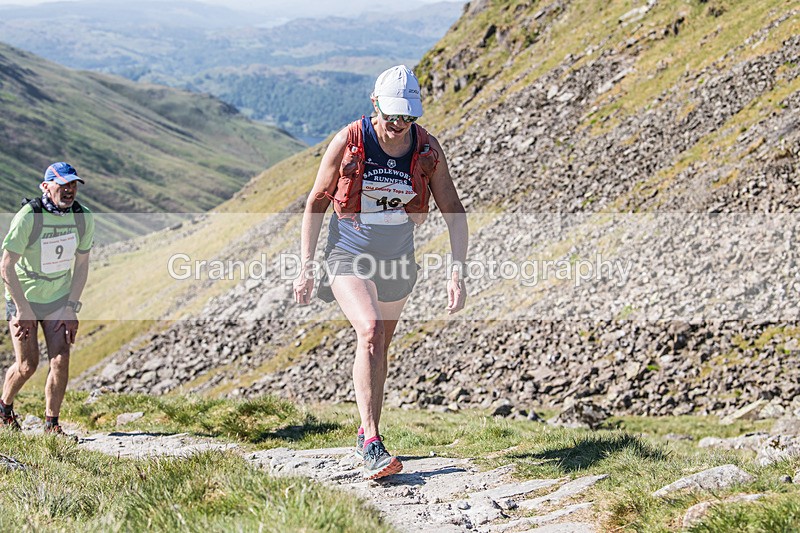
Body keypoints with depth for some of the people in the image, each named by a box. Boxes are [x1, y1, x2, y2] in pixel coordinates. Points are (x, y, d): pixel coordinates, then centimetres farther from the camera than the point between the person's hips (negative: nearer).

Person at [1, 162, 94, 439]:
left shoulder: (83, 218, -8)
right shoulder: (28, 217, -22)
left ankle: (51, 424, 7)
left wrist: (72, 308, -3)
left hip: (59, 299, 4)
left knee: (61, 361, -6)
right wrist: (23, 310, -17)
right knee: (27, 364, 0)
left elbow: (81, 265, 3)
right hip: (23, 298, -3)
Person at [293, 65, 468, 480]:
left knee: (380, 345, 15)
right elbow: (316, 203, -5)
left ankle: (367, 435, 35)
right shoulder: (347, 143, -16)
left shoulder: (427, 150, -10)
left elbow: (453, 211, -4)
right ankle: (372, 445, -27)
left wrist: (457, 272, -14)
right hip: (349, 256, -3)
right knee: (369, 332, -25)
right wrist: (305, 268, -7)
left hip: (398, 260, 3)